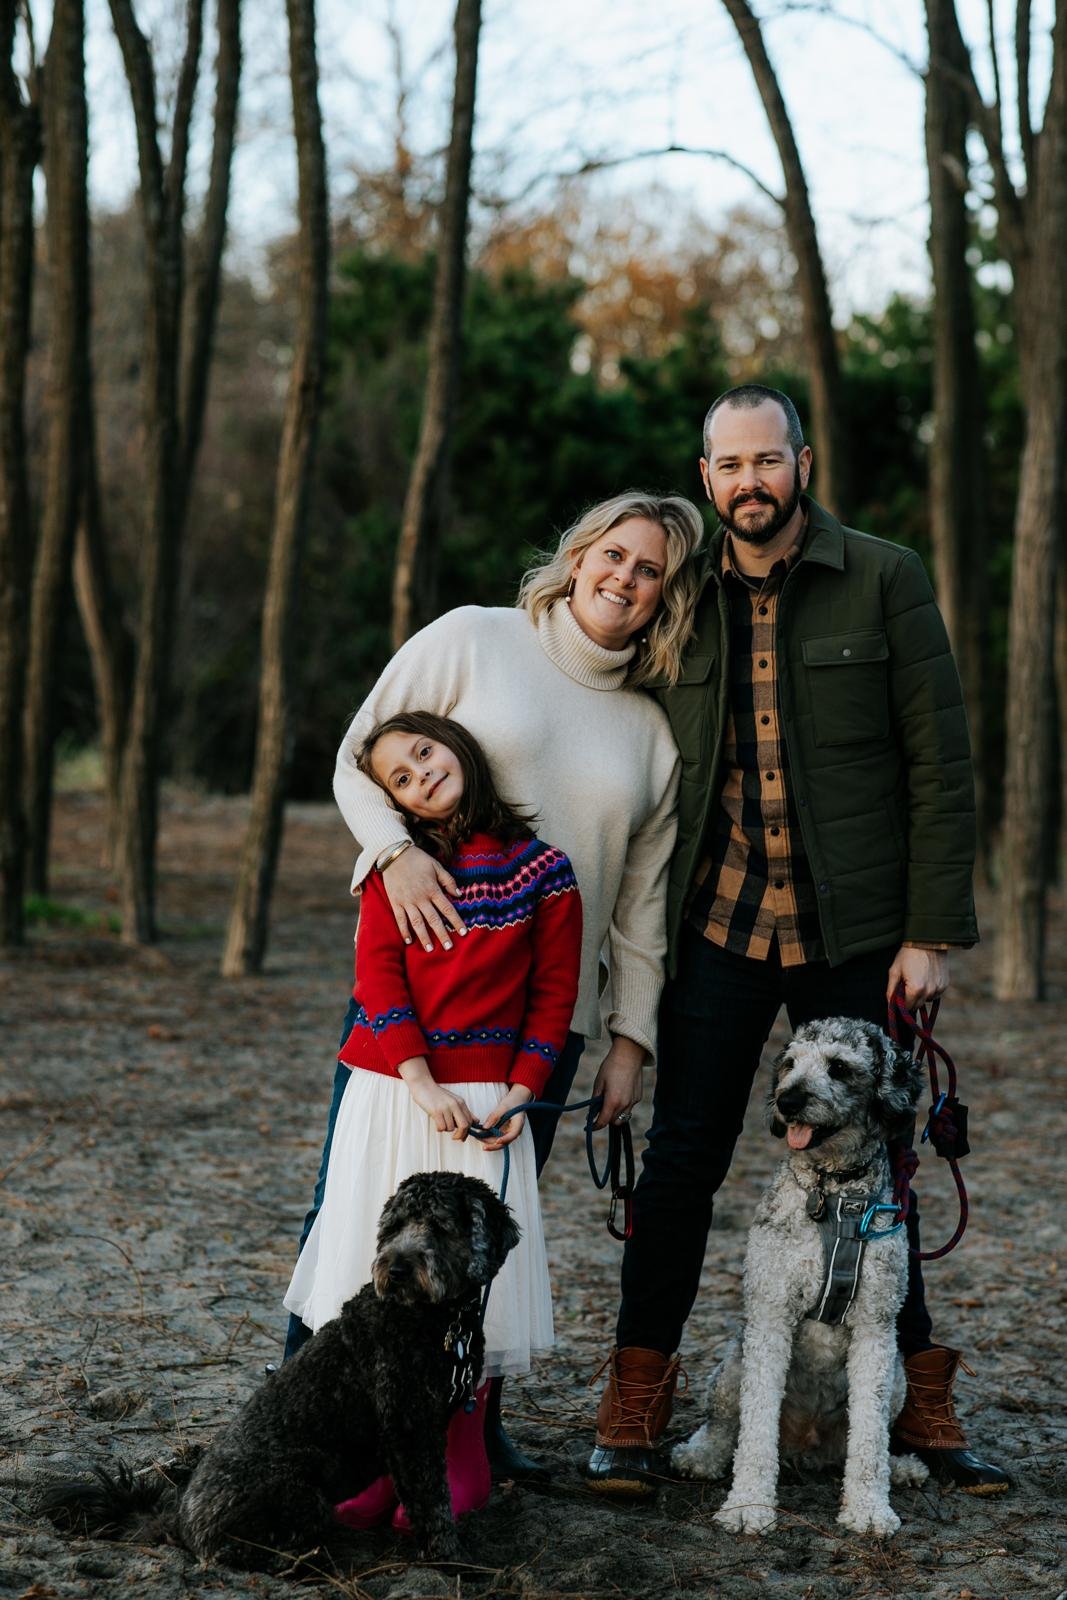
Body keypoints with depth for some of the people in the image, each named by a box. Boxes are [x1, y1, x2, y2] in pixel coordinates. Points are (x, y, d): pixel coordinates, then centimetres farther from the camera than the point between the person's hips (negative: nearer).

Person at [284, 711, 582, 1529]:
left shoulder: (541, 870, 1)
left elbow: (554, 992, 4)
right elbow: (379, 972, -3)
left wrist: (518, 1093, -6)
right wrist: (423, 1084, -13)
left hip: (482, 1096, -2)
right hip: (389, 1090, 2)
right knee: (379, 1268, 1)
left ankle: (460, 1463, 8)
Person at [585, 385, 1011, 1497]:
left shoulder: (885, 582, -1)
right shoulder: (680, 601, 6)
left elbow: (940, 767, -2)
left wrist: (931, 934, -8)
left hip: (854, 936, -1)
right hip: (718, 932, 1)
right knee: (681, 1163, 2)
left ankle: (918, 1406, 23)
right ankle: (632, 1414, 11)